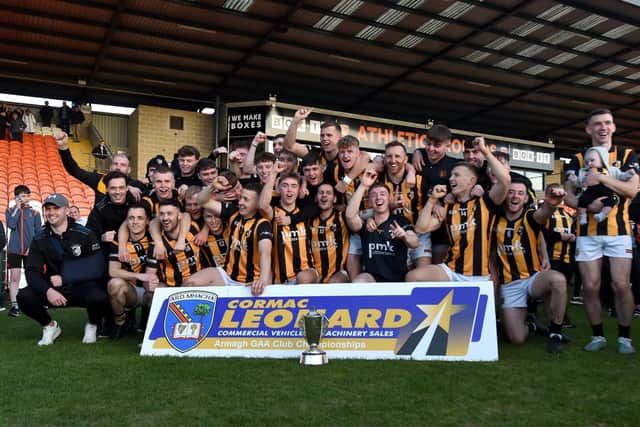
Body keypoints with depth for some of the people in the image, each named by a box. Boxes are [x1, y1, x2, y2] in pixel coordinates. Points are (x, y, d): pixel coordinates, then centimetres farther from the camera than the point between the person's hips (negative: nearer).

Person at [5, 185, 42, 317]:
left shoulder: (34, 212, 4)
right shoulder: (10, 210, 7)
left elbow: (39, 233, 3)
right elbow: (11, 225, -11)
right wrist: (17, 208, -7)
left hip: (31, 250, 0)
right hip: (14, 249, 0)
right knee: (14, 278, -1)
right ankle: (14, 306, 2)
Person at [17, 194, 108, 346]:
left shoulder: (85, 234, -8)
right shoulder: (39, 239, 1)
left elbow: (97, 268, -13)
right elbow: (32, 271, -7)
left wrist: (64, 278, -17)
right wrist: (47, 290, -27)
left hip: (82, 287, -3)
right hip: (53, 289, 3)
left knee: (99, 297, -34)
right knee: (24, 297, -22)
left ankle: (92, 326, 2)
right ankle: (50, 326, 8)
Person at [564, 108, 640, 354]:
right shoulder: (578, 160, 9)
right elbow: (568, 195, 2)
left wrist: (601, 178, -19)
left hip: (619, 230, -1)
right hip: (588, 231, 1)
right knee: (590, 287, -1)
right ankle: (598, 336, 14)